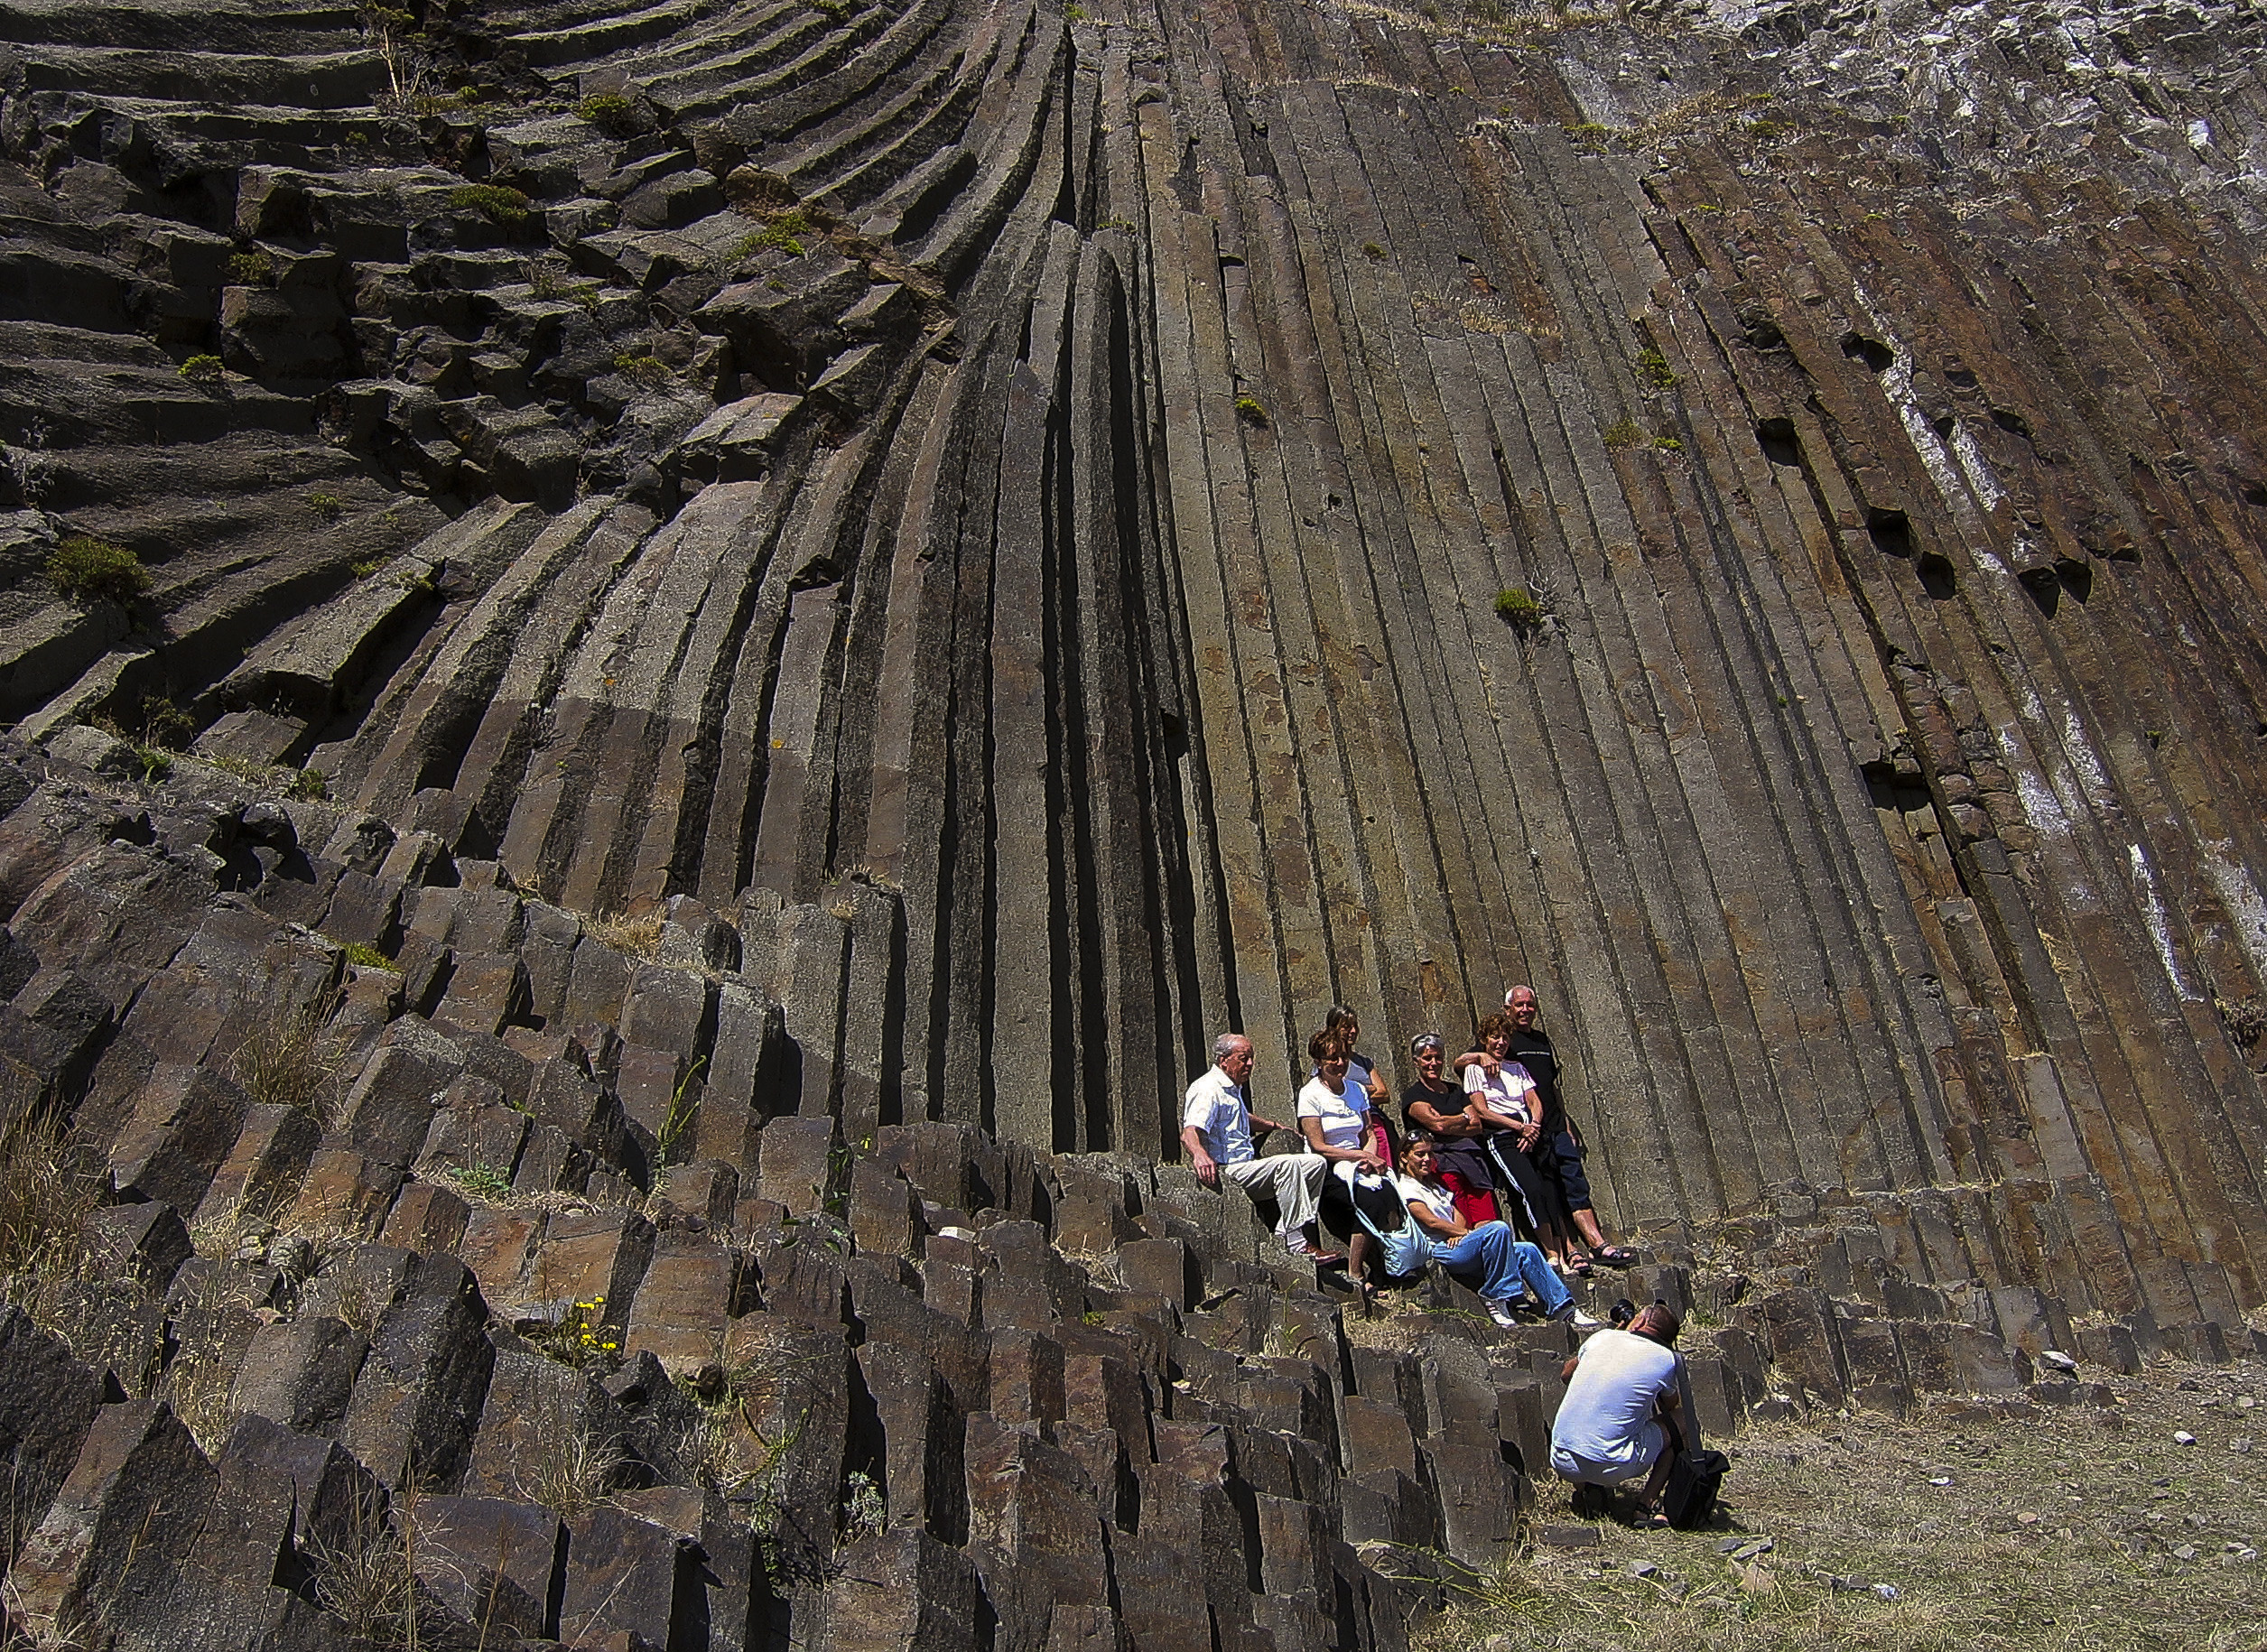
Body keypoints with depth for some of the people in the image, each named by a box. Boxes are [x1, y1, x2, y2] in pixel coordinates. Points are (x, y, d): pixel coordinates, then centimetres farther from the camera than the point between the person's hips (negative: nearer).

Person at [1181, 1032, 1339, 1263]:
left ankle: (1285, 1234, -7)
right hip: (1223, 1171, -11)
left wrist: (1274, 1126, 47)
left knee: (1316, 1163, 5)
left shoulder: (1233, 1088, 20)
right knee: (1287, 1164, -31)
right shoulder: (1207, 1090, -13)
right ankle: (1297, 1244, -31)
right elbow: (1189, 1133, -30)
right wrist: (1200, 1155, -50)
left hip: (1246, 1164, 11)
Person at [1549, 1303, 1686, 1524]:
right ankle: (1646, 1504, 8)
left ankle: (1582, 1489, 15)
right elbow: (1670, 1406, 23)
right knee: (1680, 1424, 20)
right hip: (1612, 1468, -2)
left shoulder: (1602, 1338, 8)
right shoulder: (1666, 1359, 1)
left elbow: (1565, 1374, 28)